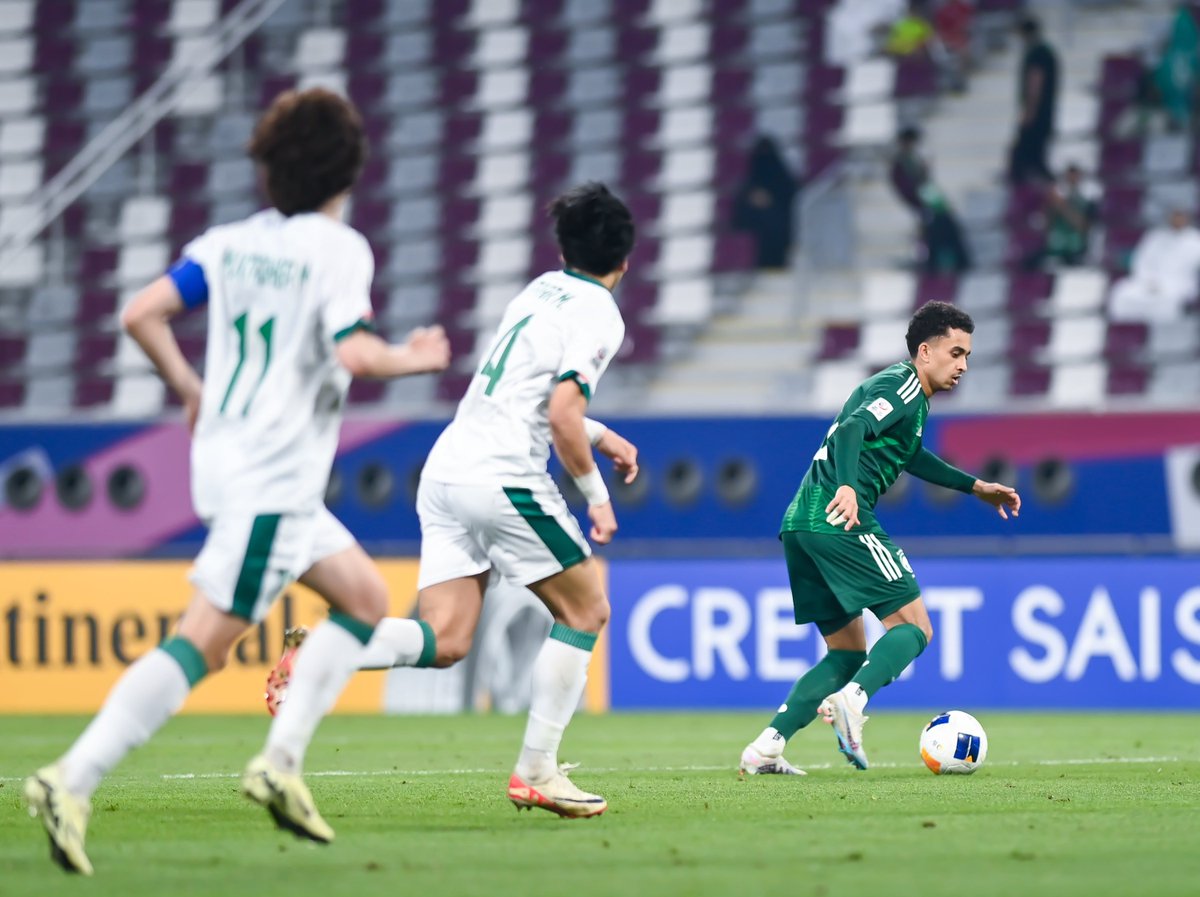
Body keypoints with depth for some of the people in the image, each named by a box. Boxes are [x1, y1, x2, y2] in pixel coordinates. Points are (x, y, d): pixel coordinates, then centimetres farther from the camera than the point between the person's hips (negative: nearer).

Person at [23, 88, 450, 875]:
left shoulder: (229, 242, 10)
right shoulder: (339, 248, -9)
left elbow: (141, 316, 3)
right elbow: (353, 353, -21)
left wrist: (190, 391, 15)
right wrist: (411, 358, -2)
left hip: (225, 455, 9)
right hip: (272, 480, -9)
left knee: (366, 599, 18)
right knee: (202, 643, -12)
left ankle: (282, 762, 11)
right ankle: (74, 780, -20)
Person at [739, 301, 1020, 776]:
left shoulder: (903, 391, 27)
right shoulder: (904, 387, -4)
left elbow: (910, 456, 45)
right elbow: (852, 429, -21)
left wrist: (976, 487, 49)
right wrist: (847, 486, -38)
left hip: (800, 524, 10)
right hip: (840, 520, -10)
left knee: (848, 653, 14)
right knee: (913, 627, -9)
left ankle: (766, 748, 1)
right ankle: (851, 701, -34)